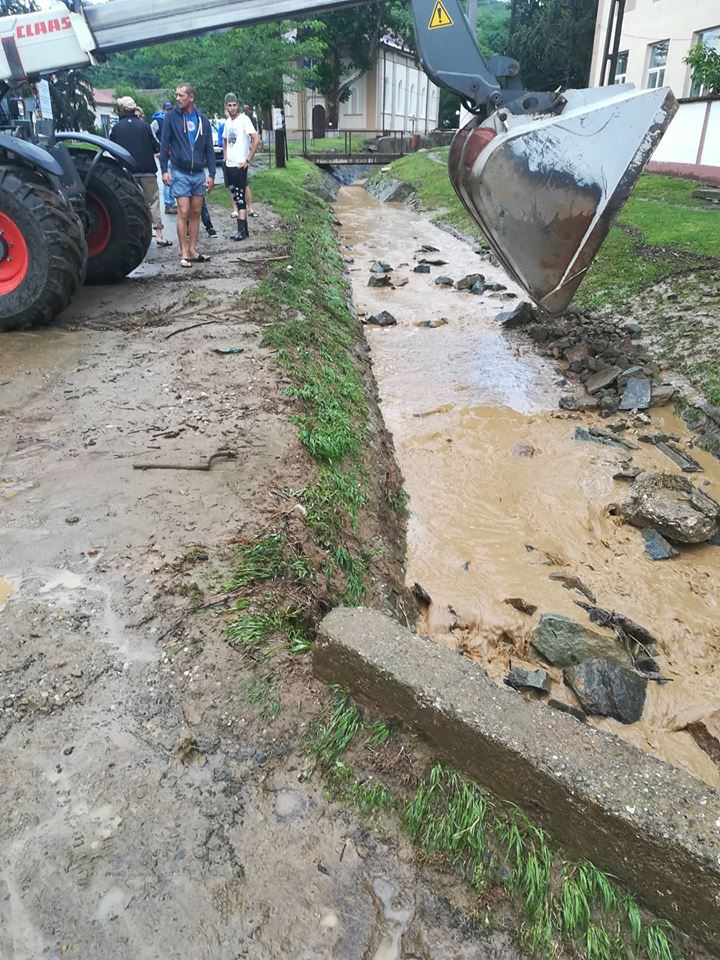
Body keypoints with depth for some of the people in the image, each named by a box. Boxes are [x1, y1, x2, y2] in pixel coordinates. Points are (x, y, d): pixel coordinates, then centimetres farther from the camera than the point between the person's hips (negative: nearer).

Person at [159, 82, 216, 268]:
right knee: (183, 212, -8)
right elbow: (164, 144, -1)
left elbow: (209, 149, 10)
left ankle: (192, 250, 13)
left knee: (196, 213, 6)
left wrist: (211, 174, 3)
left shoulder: (202, 120, 8)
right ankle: (184, 253, -4)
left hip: (199, 173, 3)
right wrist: (164, 170, -8)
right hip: (180, 173, -3)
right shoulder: (172, 117, 0)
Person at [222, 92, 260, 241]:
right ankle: (243, 229, 15)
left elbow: (256, 140, -18)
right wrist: (225, 155, 15)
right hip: (229, 165, 8)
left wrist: (248, 160, -17)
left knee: (240, 198, -7)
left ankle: (242, 231, -6)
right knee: (236, 198, 9)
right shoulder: (228, 121, 13)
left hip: (240, 166, -8)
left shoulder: (244, 119, -9)